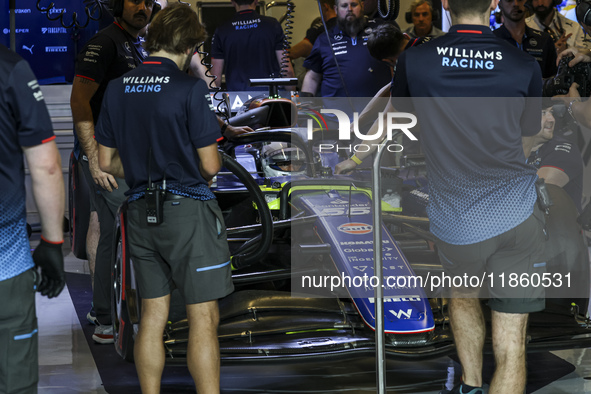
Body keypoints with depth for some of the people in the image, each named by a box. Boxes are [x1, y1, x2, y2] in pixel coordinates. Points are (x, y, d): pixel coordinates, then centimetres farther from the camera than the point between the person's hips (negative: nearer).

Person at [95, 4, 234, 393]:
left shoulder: (116, 88, 5)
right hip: (188, 210, -6)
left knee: (153, 316, 12)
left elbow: (107, 162, 9)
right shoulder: (191, 89, -13)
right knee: (203, 317, -2)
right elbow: (209, 165, -11)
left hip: (141, 211, 6)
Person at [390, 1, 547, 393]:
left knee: (463, 295, 33)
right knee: (511, 346, 1)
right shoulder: (524, 66, -9)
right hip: (518, 216, -1)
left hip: (455, 224, 2)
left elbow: (400, 107, 14)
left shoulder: (414, 61, -9)